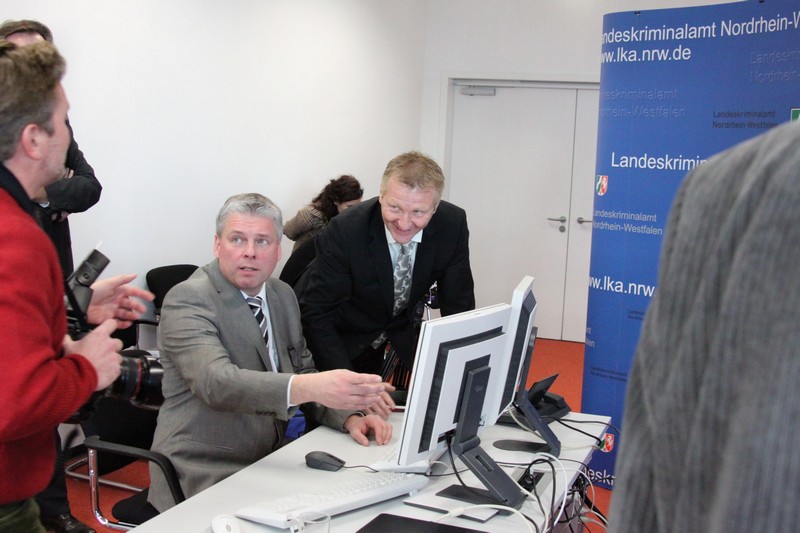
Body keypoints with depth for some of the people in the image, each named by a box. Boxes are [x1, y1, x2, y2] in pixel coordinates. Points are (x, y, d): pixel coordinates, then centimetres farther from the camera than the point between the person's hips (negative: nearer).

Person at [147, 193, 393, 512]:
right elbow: (216, 383, -30)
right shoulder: (187, 300, -14)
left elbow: (303, 375, 15)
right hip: (204, 482, -7)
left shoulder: (283, 296, 9)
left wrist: (349, 417, -6)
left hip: (269, 467, 7)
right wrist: (311, 387, -45)